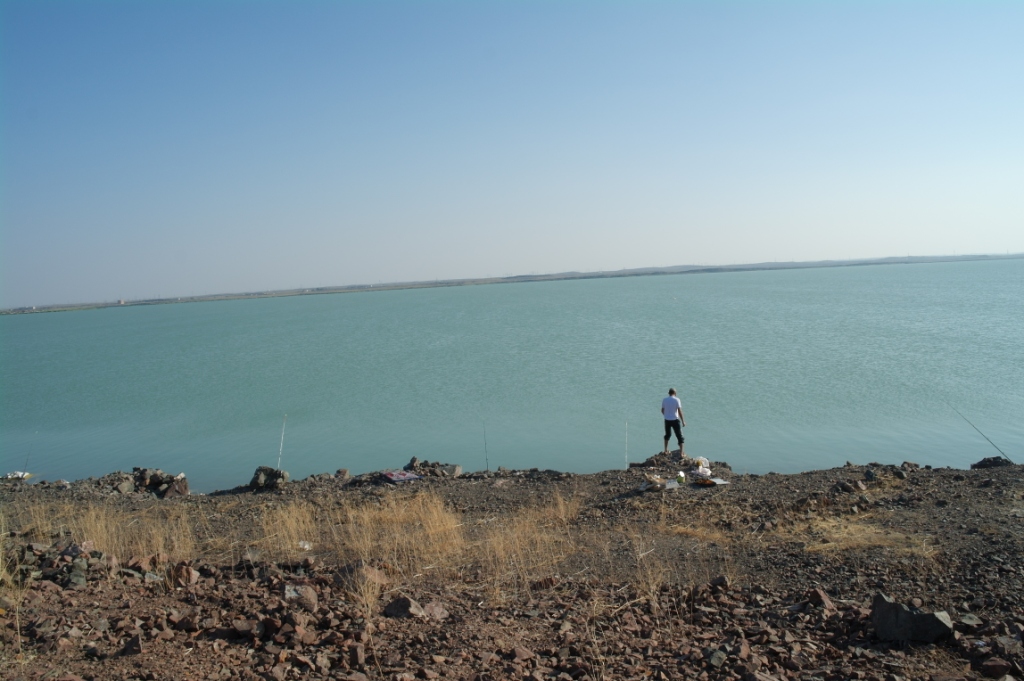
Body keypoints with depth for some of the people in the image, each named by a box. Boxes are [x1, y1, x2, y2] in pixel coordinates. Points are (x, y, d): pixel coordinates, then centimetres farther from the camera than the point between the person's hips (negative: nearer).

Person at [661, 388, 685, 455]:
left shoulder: (664, 400, 2)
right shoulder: (677, 400, -9)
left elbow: (662, 410, 10)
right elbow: (679, 411, -13)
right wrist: (683, 421, -7)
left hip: (667, 420, 4)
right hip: (675, 420, -4)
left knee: (667, 435, 24)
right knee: (679, 436, 5)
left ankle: (666, 450, 28)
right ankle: (681, 453, 2)